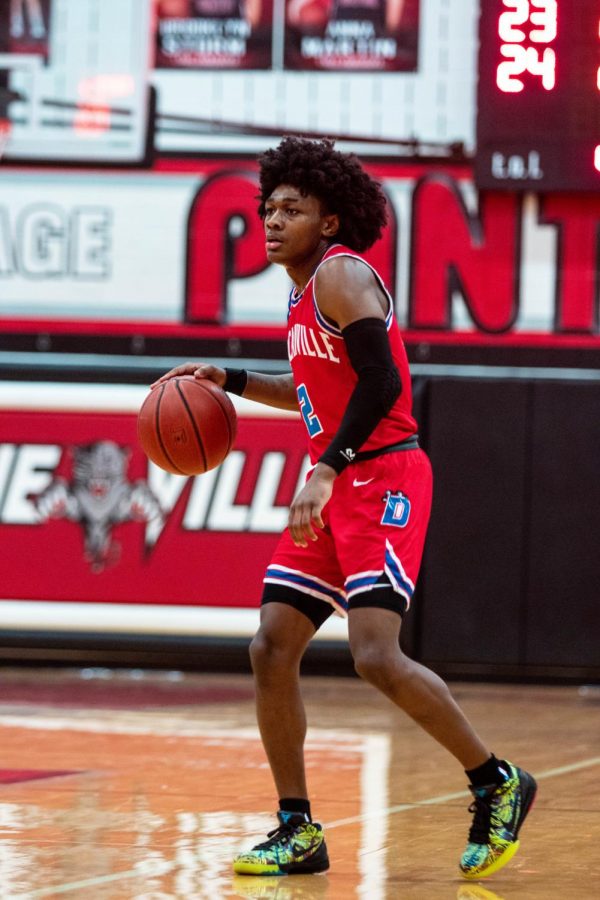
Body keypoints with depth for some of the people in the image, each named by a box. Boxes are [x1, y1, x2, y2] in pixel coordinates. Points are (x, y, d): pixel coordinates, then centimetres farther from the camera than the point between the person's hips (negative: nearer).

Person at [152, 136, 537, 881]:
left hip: (383, 479, -10)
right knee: (271, 648, 2)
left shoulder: (342, 274, -12)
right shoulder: (305, 290, 17)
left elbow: (380, 383, -22)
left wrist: (325, 471, -28)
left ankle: (496, 784, -2)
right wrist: (230, 382, 22)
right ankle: (298, 832, 9)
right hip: (336, 486, 10)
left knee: (376, 656, -20)